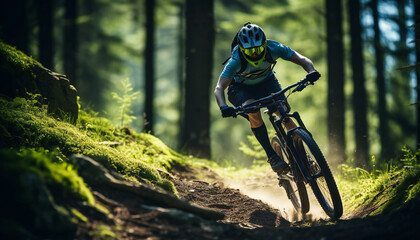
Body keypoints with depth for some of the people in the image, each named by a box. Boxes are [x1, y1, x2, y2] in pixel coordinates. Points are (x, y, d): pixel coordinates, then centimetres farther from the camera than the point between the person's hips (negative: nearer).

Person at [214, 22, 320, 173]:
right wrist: (223, 107, -59)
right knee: (253, 112, -32)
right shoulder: (236, 61, -34)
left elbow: (302, 59, -30)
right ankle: (272, 156, -26)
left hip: (266, 82, 2)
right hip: (241, 88, -2)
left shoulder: (273, 48, -30)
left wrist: (311, 72, -52)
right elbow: (219, 88, -39)